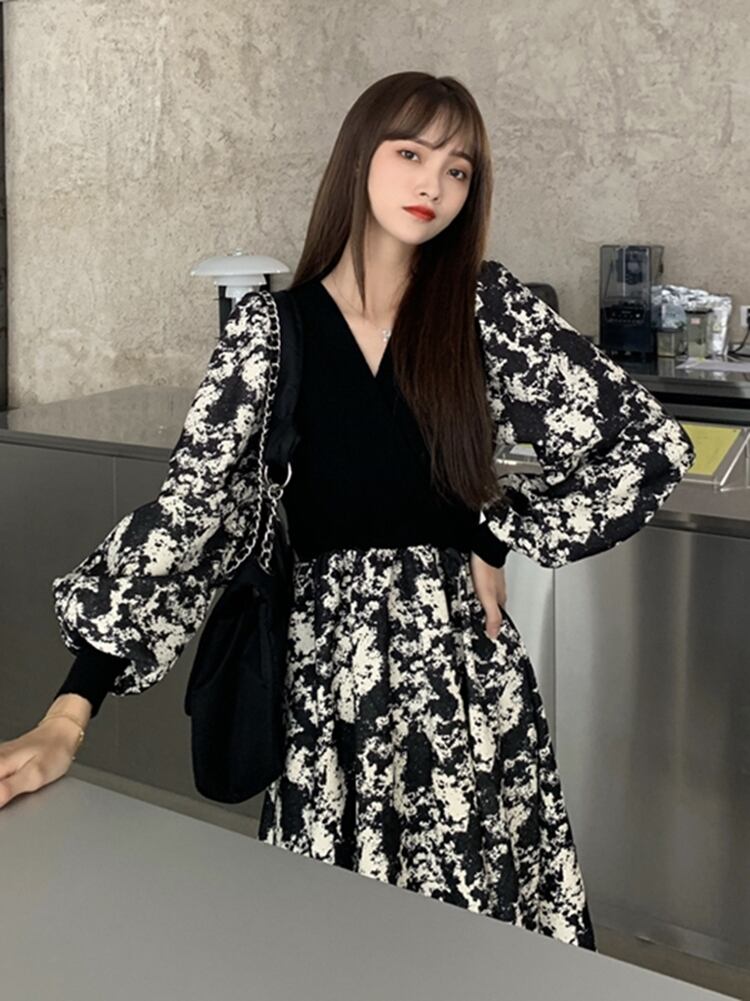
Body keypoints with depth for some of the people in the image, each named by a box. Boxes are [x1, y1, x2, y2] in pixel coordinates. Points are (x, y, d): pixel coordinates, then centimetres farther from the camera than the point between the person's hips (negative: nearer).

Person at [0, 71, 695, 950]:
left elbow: (650, 446, 0)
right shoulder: (272, 324, -3)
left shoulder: (485, 305, -2)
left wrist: (502, 540, -2)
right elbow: (186, 504, -9)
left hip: (461, 664, 0)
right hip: (323, 675, 0)